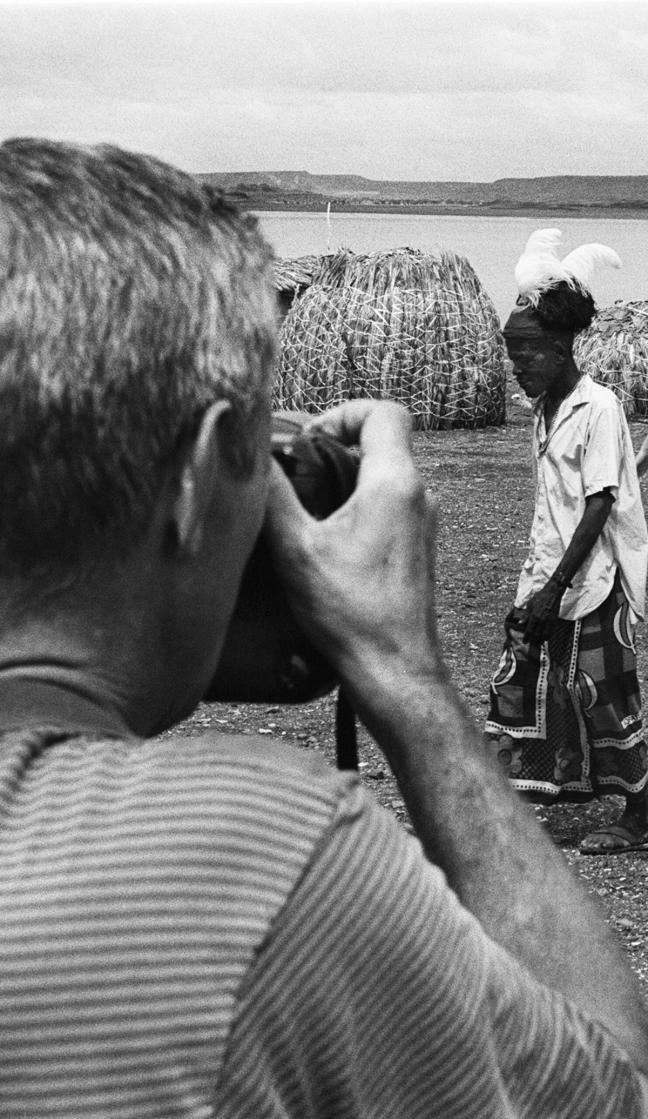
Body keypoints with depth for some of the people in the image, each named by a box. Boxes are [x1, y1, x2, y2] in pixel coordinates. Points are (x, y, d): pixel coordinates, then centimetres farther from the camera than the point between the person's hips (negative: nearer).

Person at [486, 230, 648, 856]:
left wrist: (556, 585, -19)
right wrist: (537, 582, 11)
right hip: (547, 580, 8)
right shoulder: (544, 411, 10)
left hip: (593, 583, -8)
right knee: (516, 681, 8)